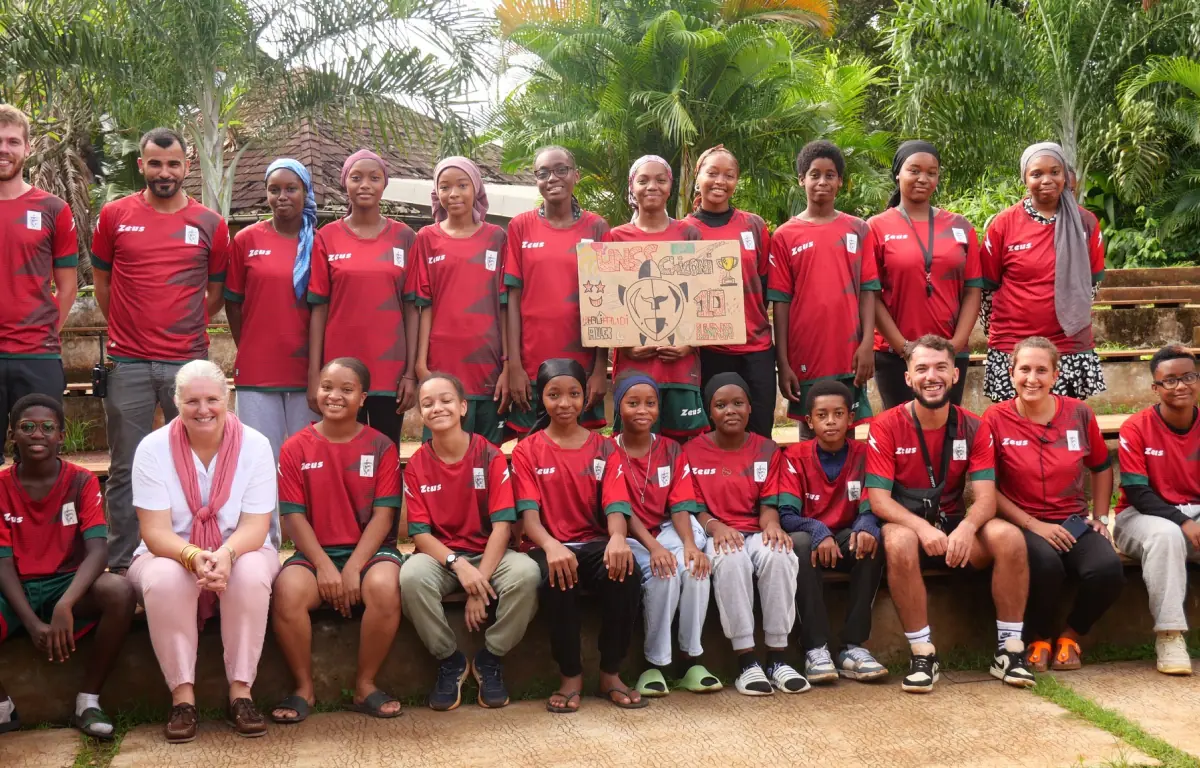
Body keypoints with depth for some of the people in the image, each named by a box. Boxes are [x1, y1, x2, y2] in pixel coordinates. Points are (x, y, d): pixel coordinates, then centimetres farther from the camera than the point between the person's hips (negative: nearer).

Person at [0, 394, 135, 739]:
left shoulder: (81, 482, -4)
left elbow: (97, 551, -16)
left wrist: (64, 606, -34)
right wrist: (33, 624, -23)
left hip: (67, 584, 0)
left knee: (121, 592, -32)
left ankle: (87, 701, -15)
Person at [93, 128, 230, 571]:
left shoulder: (210, 225, 4)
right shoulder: (114, 216, 4)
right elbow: (102, 281, 13)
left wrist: (184, 327, 8)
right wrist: (127, 328, 12)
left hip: (189, 363, 0)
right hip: (127, 363, 0)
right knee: (125, 470, 6)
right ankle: (120, 565, 15)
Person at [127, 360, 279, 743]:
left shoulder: (255, 445, -10)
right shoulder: (153, 448, -10)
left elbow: (255, 526, -14)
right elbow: (155, 531, -15)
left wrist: (226, 554, -37)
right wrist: (194, 557, -36)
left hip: (241, 553, 0)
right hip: (171, 555, 0)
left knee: (251, 573, -35)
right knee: (163, 578, -35)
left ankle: (241, 691, -21)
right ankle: (182, 696, -22)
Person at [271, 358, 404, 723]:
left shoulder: (381, 447, 1)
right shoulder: (296, 448, 3)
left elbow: (383, 514, -5)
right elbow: (293, 515, -2)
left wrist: (353, 568, -16)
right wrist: (323, 565, -15)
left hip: (369, 550, 0)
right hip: (315, 553, 1)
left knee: (384, 586, -34)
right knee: (287, 590, -32)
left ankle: (365, 685, -12)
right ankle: (304, 688, -9)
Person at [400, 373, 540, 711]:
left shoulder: (489, 455, -7)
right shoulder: (416, 465, -2)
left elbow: (502, 524, -13)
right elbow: (420, 533, -7)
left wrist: (480, 583, -23)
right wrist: (458, 564, -26)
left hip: (488, 553, 0)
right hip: (440, 555, 1)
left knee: (526, 573, -33)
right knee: (411, 577, -34)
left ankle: (490, 658, -7)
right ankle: (449, 660, -8)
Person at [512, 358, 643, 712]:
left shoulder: (604, 448, 10)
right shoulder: (526, 451, 5)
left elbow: (615, 505, -5)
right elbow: (529, 513, -8)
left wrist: (617, 539, -30)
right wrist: (551, 546, -32)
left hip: (595, 544, 2)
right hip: (549, 547, -2)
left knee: (626, 572, -32)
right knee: (558, 578, -37)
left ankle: (610, 673, -11)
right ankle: (570, 675, -13)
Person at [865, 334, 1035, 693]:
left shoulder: (973, 428, 0)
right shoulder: (886, 427, -8)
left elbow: (985, 496, -10)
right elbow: (878, 499, -15)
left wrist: (966, 528, -33)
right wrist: (922, 527, -32)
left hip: (955, 526, 3)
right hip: (906, 524, -3)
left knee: (1009, 536, -25)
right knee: (899, 541, -37)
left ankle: (1009, 650, -14)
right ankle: (922, 654, -25)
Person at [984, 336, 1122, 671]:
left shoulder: (1079, 413, 3)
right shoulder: (995, 418, -6)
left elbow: (1101, 467, 19)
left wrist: (1100, 517, 10)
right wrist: (1032, 524, -13)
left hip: (1075, 523, 3)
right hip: (1024, 525, -3)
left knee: (1108, 568, -28)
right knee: (1046, 564, -37)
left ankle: (1071, 634, 4)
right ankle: (1039, 638, -4)